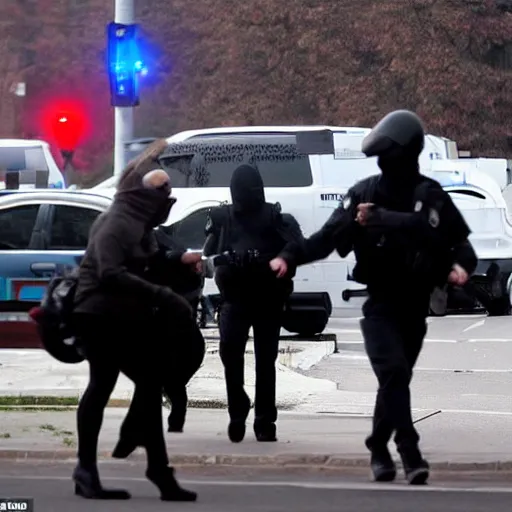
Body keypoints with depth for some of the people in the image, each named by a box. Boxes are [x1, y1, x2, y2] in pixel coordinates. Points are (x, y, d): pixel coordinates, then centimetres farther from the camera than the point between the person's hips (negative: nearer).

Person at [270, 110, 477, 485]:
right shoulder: (365, 193, -2)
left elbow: (460, 242, -4)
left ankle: (380, 449, 25)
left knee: (396, 378, 9)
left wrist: (461, 265, -26)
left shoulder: (431, 197, -2)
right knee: (394, 371, -19)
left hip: (416, 304, 2)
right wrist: (290, 256, -19)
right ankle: (409, 453, -23)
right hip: (381, 302, -2)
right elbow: (330, 236, -7)